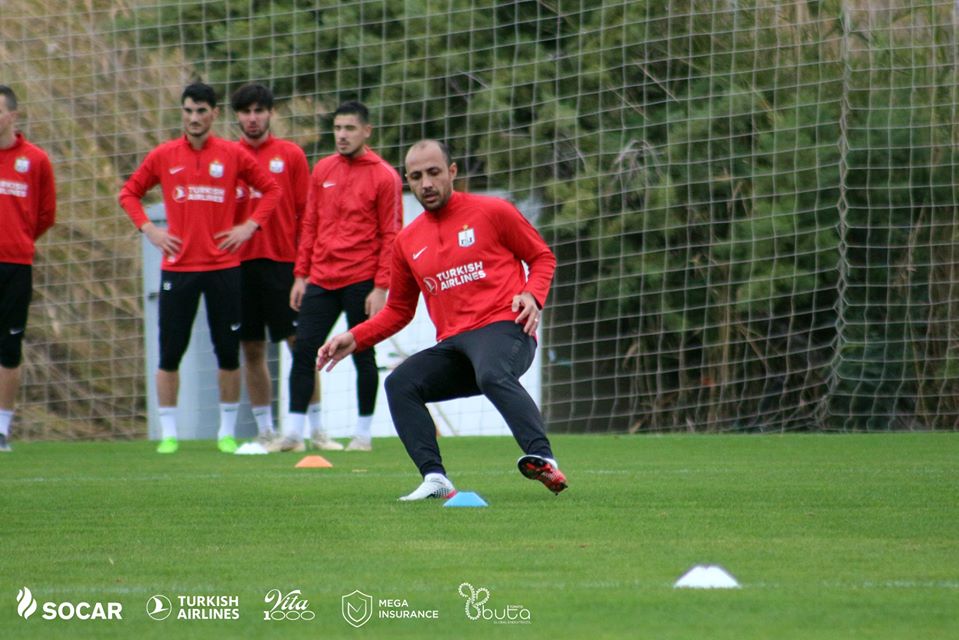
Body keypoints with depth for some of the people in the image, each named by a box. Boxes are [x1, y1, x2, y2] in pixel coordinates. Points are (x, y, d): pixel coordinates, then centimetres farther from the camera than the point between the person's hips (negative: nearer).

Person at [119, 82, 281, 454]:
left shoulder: (233, 155, 2)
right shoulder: (163, 156, 4)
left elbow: (270, 189, 10)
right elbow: (129, 193, 13)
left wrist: (250, 226, -1)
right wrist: (148, 229, 1)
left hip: (223, 266, 0)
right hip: (177, 266, 0)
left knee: (228, 353, 2)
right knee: (170, 353, -2)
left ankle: (228, 432, 12)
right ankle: (168, 433, 6)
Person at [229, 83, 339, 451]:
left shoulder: (291, 155, 5)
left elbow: (306, 212, 4)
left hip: (283, 261, -2)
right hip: (241, 265, 2)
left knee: (301, 344, -4)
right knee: (252, 350, 4)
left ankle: (316, 429, 0)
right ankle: (265, 431, 11)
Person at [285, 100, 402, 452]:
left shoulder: (384, 177, -4)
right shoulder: (322, 170, 11)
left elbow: (390, 236, -5)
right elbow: (310, 225, 15)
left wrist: (381, 287, -11)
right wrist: (301, 275, 10)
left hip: (360, 282, -4)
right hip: (321, 279, 4)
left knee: (363, 356, 3)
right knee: (303, 352, -1)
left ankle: (363, 433, 11)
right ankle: (293, 431, 3)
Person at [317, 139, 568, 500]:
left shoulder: (492, 213, 5)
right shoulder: (407, 242, 17)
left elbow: (542, 257, 12)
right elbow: (398, 310, 26)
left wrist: (532, 295, -8)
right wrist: (355, 339, 12)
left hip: (504, 328, -5)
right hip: (453, 346, 5)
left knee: (492, 375, -39)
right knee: (400, 383, -20)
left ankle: (541, 458, -49)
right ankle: (434, 478, -28)